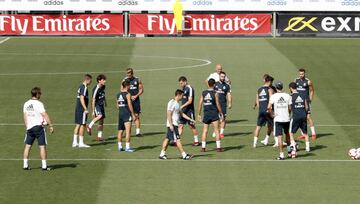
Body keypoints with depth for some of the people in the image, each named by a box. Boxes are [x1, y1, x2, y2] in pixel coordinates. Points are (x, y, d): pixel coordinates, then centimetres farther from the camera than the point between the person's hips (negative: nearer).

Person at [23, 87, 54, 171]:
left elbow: (25, 116, 11)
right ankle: (44, 166, -2)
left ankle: (25, 165, 10)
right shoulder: (39, 104, -12)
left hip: (29, 127, 6)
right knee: (42, 146, -1)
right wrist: (50, 126, -12)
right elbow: (45, 115, -15)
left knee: (27, 146, 11)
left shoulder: (26, 104, 7)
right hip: (39, 126, -6)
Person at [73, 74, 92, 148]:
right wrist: (85, 109, -23)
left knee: (78, 125, 11)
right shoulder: (84, 87, -14)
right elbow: (82, 99, -22)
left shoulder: (81, 86, 15)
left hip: (78, 109, 9)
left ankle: (75, 142, 12)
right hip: (82, 109, -9)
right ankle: (81, 143, -2)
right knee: (82, 125, -4)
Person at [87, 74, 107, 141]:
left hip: (102, 105, 8)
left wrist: (105, 102, 37)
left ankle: (99, 136, 12)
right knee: (100, 116, -32)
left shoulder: (103, 87, 4)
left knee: (101, 121, 7)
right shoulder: (96, 89, -20)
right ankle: (90, 126, -15)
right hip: (97, 105, -8)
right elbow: (93, 100, -19)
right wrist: (93, 111, -20)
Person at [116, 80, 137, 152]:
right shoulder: (127, 94, -11)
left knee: (120, 130, 14)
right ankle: (127, 147, -16)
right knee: (128, 131, -10)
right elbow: (130, 105, -14)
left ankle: (119, 146, 19)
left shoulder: (118, 94, 10)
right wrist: (133, 114, -9)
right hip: (127, 113, -8)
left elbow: (117, 105, 14)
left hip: (120, 113, 8)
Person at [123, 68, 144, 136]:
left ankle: (138, 130, 3)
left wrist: (136, 96, -9)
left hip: (136, 99, 0)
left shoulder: (137, 80, 3)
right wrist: (130, 97, -10)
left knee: (137, 115, 0)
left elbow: (141, 89, 6)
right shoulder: (124, 80, 2)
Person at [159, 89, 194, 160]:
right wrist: (171, 125, -24)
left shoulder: (177, 103, 16)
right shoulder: (172, 103, -14)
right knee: (177, 140, -8)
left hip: (175, 124, 10)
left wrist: (190, 119, 20)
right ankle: (184, 155, -8)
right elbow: (169, 114, -19)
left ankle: (162, 154, 14)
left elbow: (181, 113, 24)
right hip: (172, 125, -10)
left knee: (167, 139, 11)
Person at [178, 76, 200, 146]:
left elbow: (190, 101, -19)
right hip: (183, 111, 8)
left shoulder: (190, 89, -14)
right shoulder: (183, 89, 13)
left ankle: (196, 141, 12)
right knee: (180, 125, 2)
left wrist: (182, 106, -21)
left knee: (192, 126, 0)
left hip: (189, 111, -8)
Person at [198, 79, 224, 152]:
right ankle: (218, 147, 0)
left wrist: (199, 114, 10)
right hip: (214, 114, -3)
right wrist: (221, 113, 3)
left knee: (205, 130, 9)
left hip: (206, 114, 3)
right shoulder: (215, 93, -7)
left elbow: (200, 104, 3)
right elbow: (217, 104, -7)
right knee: (216, 130, 1)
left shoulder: (203, 93, 3)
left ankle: (203, 147, 6)